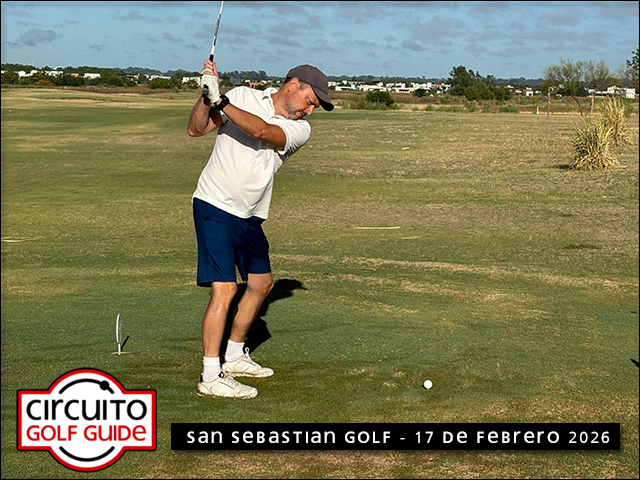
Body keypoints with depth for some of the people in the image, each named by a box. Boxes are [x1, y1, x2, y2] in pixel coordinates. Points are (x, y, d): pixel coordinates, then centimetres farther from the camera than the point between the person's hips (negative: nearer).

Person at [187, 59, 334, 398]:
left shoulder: (300, 129, 0)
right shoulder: (242, 96, -4)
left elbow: (262, 131, -20)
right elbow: (195, 129, -8)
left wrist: (220, 101, -27)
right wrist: (207, 95, -24)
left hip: (250, 217, 6)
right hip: (215, 205, -6)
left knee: (262, 284, 16)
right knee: (224, 290, -13)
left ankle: (234, 357, 34)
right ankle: (210, 377, -7)